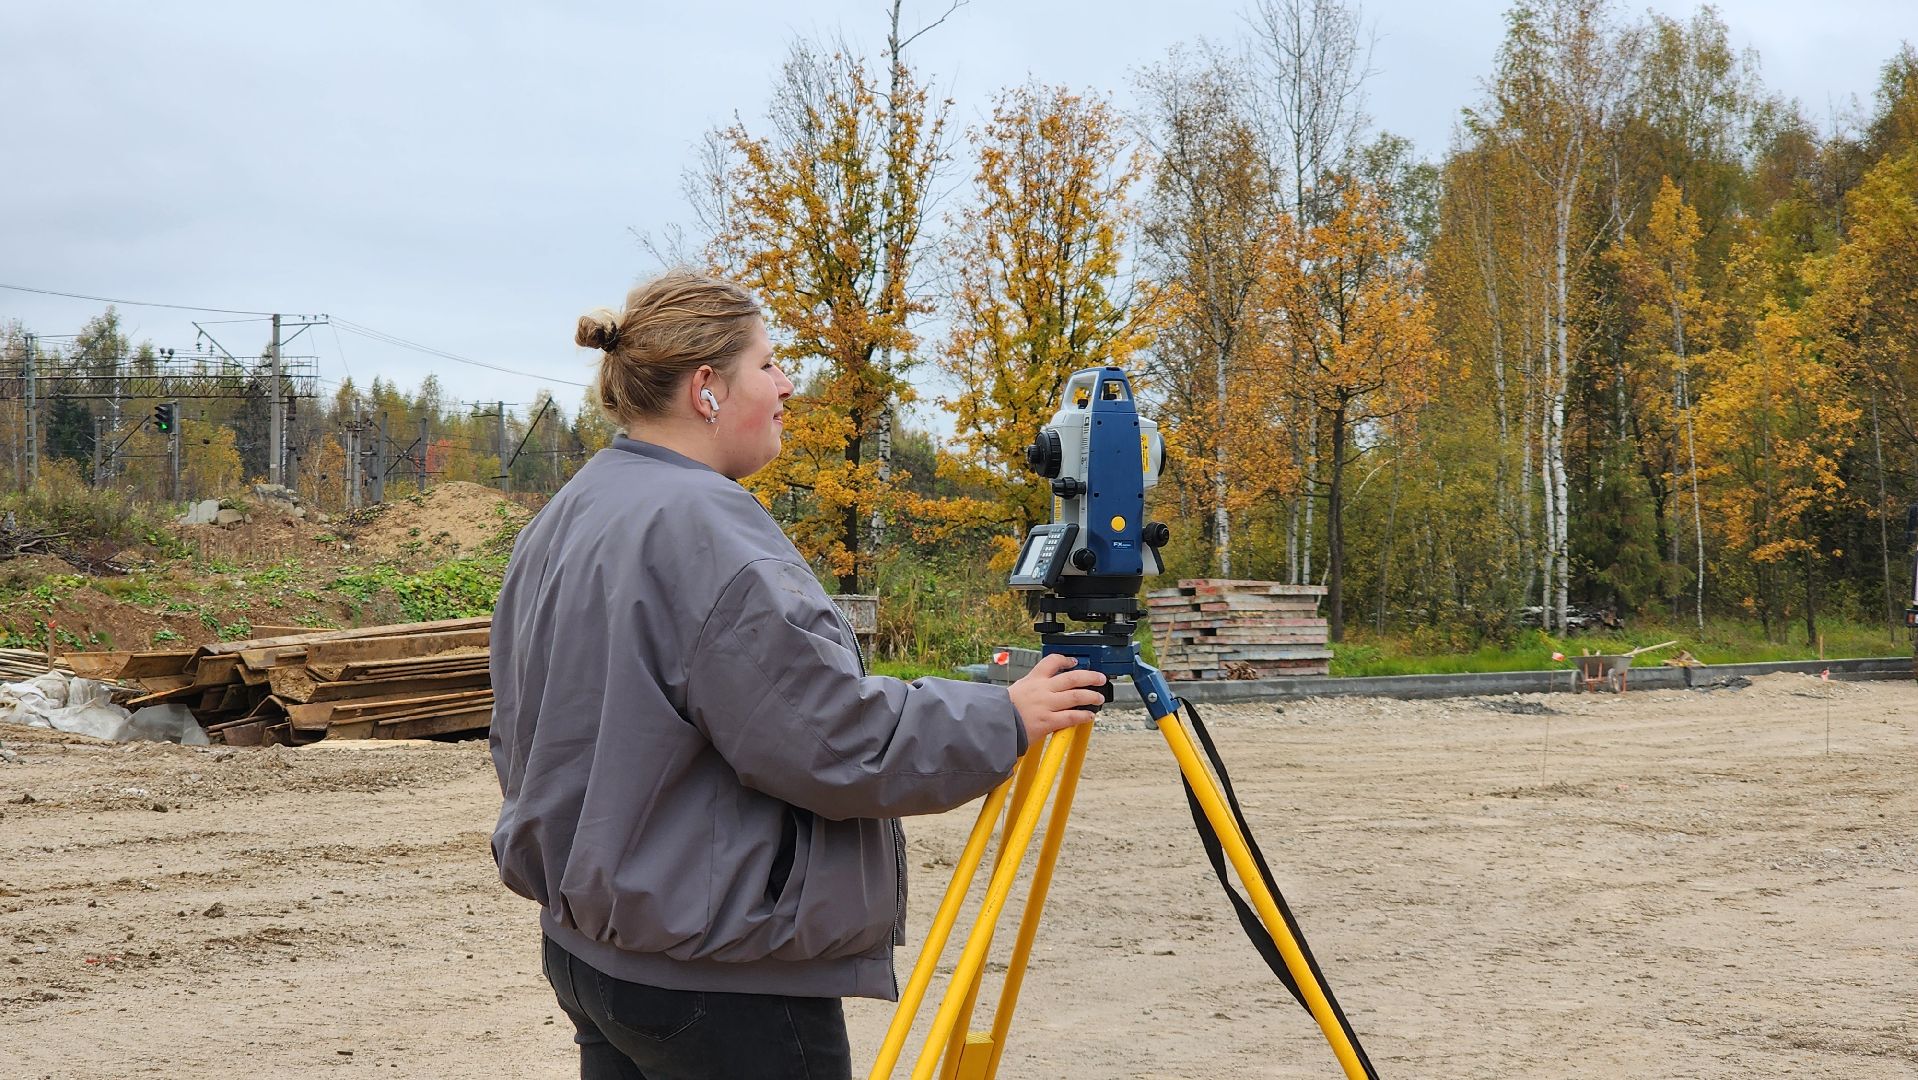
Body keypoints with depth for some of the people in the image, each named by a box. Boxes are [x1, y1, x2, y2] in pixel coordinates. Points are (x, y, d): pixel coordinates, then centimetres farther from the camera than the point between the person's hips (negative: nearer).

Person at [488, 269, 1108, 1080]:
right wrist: (1007, 719, -9)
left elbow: (522, 739, 18)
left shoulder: (559, 523, 10)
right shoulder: (704, 527, -20)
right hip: (721, 982, -10)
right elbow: (835, 743, -22)